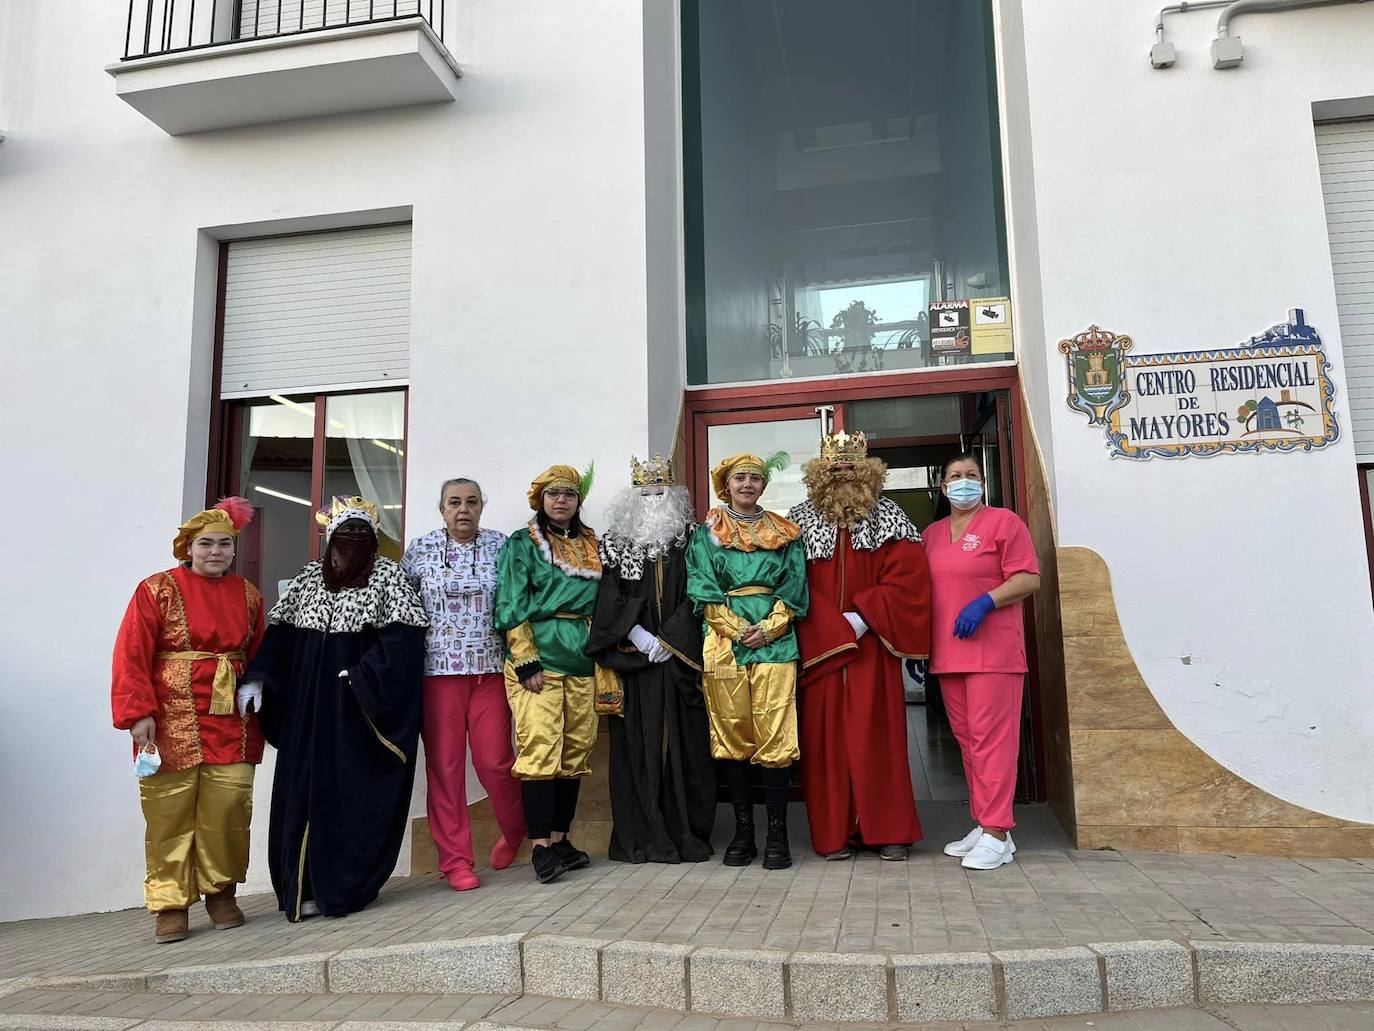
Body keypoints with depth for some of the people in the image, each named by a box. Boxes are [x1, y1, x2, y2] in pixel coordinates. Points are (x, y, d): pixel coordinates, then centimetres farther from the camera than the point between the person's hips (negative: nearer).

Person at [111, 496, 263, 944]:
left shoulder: (248, 596, 12)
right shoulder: (157, 590, 1)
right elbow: (131, 657, -5)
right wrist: (139, 713, -12)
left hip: (231, 721, 3)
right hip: (171, 720, -2)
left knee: (228, 809, -1)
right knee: (170, 814, 0)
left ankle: (221, 893, 16)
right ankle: (170, 904, 12)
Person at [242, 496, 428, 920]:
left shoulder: (387, 575, -2)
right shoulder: (309, 575, 11)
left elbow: (402, 637, -11)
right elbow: (279, 630, 10)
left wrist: (359, 677, -18)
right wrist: (257, 677, -3)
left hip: (362, 708, -4)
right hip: (308, 705, 4)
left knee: (355, 793, -1)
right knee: (305, 788, 4)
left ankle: (344, 886, 8)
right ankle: (305, 885, 13)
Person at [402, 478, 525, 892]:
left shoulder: (500, 544, 6)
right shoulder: (420, 548, 5)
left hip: (490, 669, 0)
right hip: (438, 670, 0)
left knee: (494, 760, 0)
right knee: (444, 764, 1)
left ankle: (515, 831, 27)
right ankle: (455, 860, 13)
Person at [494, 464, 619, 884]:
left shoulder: (592, 546, 17)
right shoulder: (522, 544, 3)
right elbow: (512, 606, -5)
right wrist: (526, 660, -14)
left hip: (582, 662, 5)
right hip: (538, 659, -5)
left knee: (575, 752, 6)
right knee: (539, 750, -9)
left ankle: (560, 838, 15)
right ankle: (541, 846, -5)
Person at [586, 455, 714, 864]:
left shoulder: (689, 542, 8)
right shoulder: (617, 544, 9)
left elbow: (694, 597, 0)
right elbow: (610, 598, 1)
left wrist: (668, 641, -10)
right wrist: (639, 636, -12)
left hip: (680, 658, 0)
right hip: (633, 658, 0)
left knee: (683, 739, 0)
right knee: (637, 741, -1)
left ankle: (687, 834, 6)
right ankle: (641, 837, 5)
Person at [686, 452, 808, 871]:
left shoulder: (784, 533, 15)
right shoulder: (708, 533, 12)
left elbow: (793, 588, 6)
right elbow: (703, 589, 2)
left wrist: (768, 628, -8)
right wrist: (737, 629, -9)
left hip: (775, 641, 0)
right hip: (724, 642, 0)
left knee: (776, 737, -7)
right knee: (732, 737, 2)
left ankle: (777, 835, 0)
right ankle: (743, 831, 12)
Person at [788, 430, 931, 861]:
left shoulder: (888, 518, 6)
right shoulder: (801, 521, 6)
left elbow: (908, 577, -3)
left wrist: (864, 617, -13)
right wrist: (837, 629, -11)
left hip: (872, 645, 0)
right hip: (820, 647, 1)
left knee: (877, 733, 1)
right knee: (826, 736, 2)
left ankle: (889, 830, 10)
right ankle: (836, 833, 10)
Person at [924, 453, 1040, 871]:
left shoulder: (1004, 522, 1)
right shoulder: (932, 533, 17)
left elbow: (1029, 578, -6)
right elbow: (922, 591, 21)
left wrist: (984, 602, -19)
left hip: (993, 649, -6)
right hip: (947, 652, 6)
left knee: (991, 738, -8)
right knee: (966, 739, 9)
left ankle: (996, 834, -3)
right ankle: (983, 824, 18)